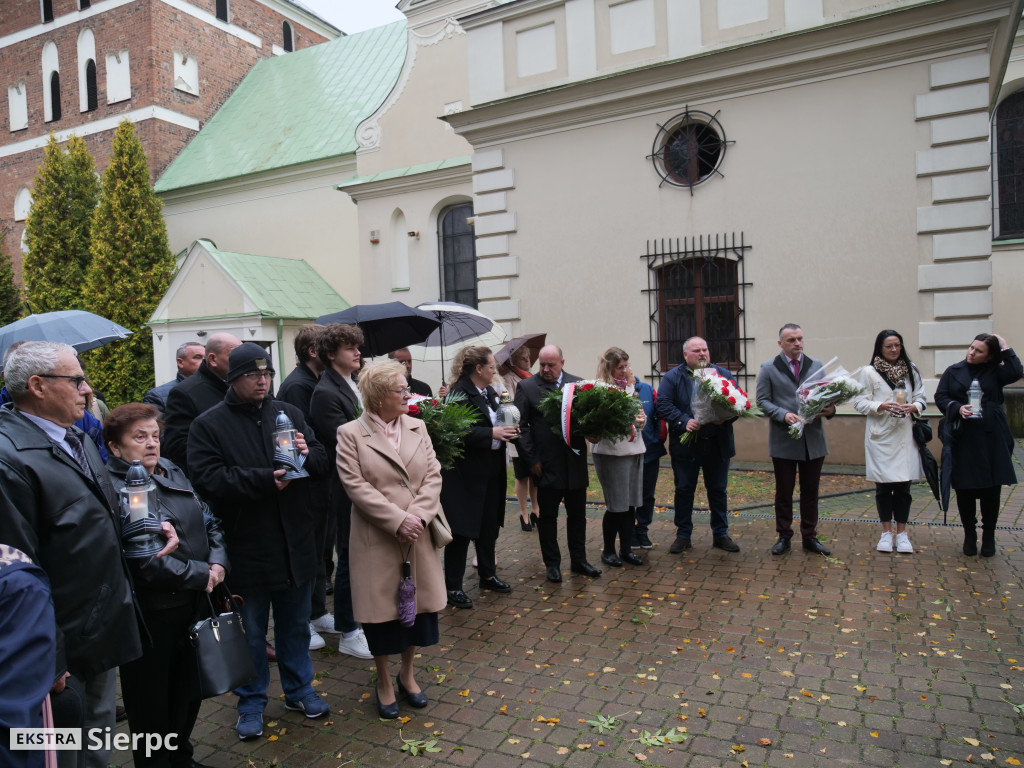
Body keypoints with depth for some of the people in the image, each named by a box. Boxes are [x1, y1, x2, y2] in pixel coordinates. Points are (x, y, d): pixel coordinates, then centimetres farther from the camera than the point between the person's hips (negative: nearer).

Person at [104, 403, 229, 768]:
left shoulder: (174, 474, 7)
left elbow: (209, 522, 10)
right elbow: (144, 560, -23)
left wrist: (218, 562, -8)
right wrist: (201, 574, -16)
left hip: (193, 602, 8)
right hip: (151, 612, -7)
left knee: (189, 691, 23)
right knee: (152, 701, 13)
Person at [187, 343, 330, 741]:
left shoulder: (288, 413, 5)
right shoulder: (209, 425, -6)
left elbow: (324, 463, 5)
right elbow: (207, 479, -17)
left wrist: (307, 455, -17)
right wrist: (264, 480, -25)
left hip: (294, 544, 4)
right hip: (246, 548, -3)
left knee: (295, 623, 19)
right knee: (251, 629, 14)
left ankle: (299, 689, 39)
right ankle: (252, 702, 34)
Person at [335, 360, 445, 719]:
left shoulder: (417, 427, 6)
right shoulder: (350, 434, -6)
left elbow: (433, 476, 1)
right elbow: (356, 486, -13)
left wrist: (417, 515, -13)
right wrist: (398, 520, -18)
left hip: (418, 536, 4)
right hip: (377, 539, -4)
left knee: (419, 603, 13)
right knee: (382, 608, 8)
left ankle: (407, 673, 36)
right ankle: (384, 683, 30)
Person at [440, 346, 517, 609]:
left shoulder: (489, 391, 11)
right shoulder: (460, 393, -17)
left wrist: (506, 429, 0)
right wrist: (493, 434, -23)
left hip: (490, 471, 9)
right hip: (466, 473, -9)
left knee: (489, 525, 18)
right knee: (462, 530, 0)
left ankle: (487, 575, 35)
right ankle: (453, 587, 12)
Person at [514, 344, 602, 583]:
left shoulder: (578, 384, 5)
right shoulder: (527, 387, -3)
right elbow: (521, 425, -5)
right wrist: (531, 460, -10)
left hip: (575, 463, 3)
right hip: (547, 465, -3)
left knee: (577, 515, 14)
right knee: (547, 516, 9)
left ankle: (578, 560, 29)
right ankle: (552, 564, 23)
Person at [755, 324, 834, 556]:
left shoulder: (816, 366, 10)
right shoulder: (768, 368, 0)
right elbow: (763, 401, -4)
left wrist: (830, 409, -12)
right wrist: (783, 415, -19)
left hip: (813, 440, 3)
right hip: (784, 441, -3)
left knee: (810, 491, 10)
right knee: (784, 492, 7)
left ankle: (810, 537, 22)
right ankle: (784, 537, 19)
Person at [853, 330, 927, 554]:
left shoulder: (911, 370, 8)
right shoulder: (869, 372, -1)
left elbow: (922, 398, 9)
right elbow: (860, 402, -3)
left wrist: (914, 406, -12)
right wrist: (881, 406, -19)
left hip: (905, 435, 2)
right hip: (881, 435, -2)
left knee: (903, 485, 4)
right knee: (883, 485, 6)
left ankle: (901, 532, 16)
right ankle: (886, 532, 18)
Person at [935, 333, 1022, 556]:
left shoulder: (995, 372, 5)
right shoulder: (953, 371, 7)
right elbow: (940, 397, 3)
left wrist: (1005, 348, -8)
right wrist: (958, 408, -14)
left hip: (991, 438, 0)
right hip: (963, 438, 0)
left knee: (991, 488, 4)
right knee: (964, 488, 4)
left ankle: (989, 536, 18)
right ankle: (969, 535, 19)